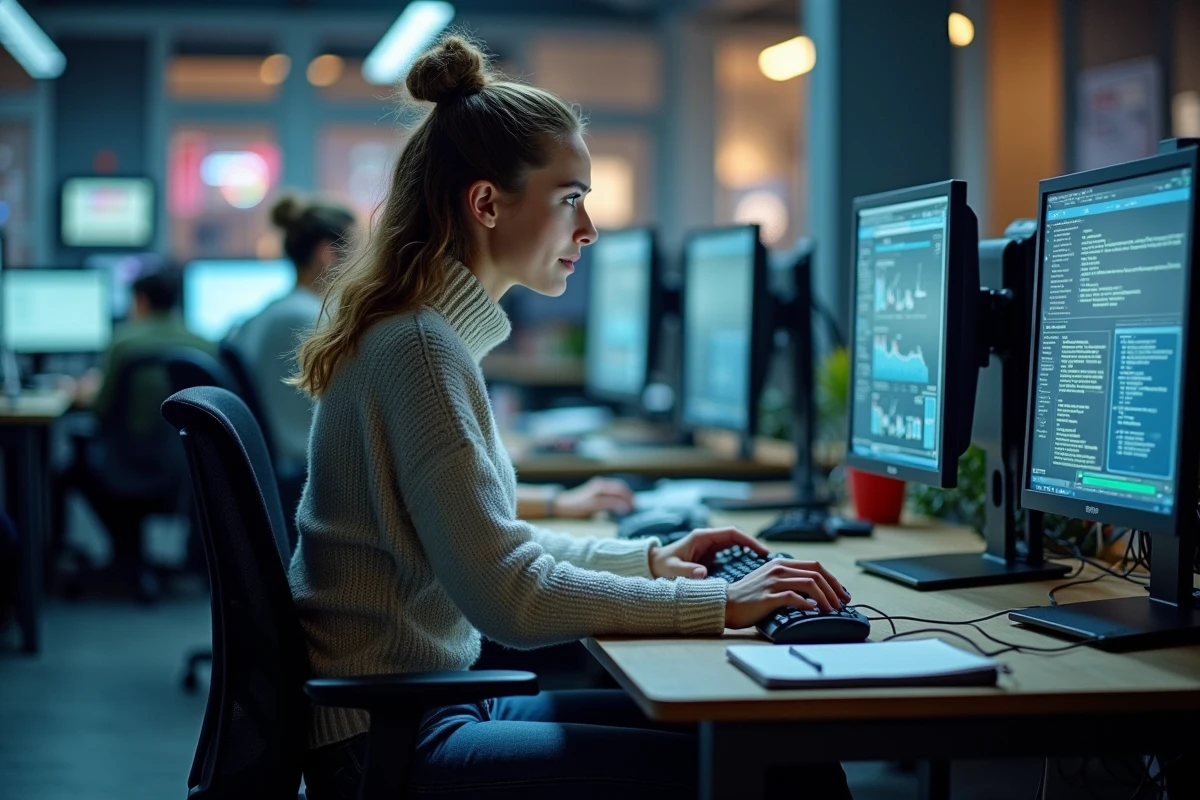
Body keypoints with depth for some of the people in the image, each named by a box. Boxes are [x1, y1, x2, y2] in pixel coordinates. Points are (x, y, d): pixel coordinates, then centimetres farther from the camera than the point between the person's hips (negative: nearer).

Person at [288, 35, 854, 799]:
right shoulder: (421, 349, -18)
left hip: (433, 702, 10)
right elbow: (507, 596, -23)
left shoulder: (433, 333, 13)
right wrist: (719, 605, -19)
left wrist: (644, 558, 12)